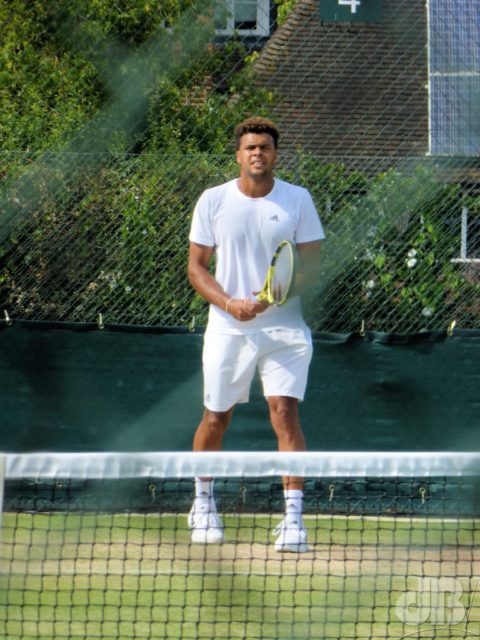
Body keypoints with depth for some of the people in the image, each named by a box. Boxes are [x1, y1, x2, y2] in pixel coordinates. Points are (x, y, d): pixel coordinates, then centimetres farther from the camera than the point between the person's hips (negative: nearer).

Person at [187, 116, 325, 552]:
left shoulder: (298, 200, 1)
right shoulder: (213, 201, 2)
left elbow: (312, 266, 0)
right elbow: (196, 266, 4)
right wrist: (230, 303, -14)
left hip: (284, 326, -1)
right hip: (228, 329, 1)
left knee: (285, 413, -14)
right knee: (216, 418, 10)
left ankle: (294, 518, -16)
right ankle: (203, 503, 34)